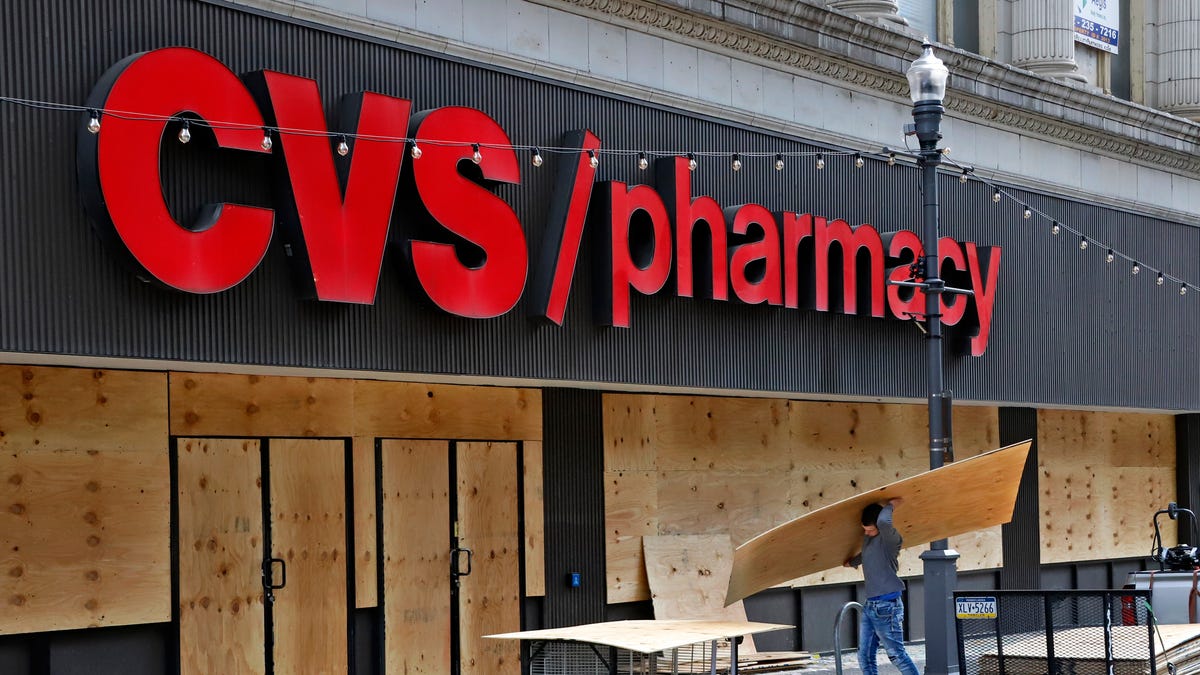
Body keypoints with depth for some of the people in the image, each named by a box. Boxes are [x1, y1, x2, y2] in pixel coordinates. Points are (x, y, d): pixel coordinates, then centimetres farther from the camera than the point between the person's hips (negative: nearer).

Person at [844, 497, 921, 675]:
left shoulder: (890, 538, -9)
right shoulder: (868, 537, 15)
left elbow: (883, 521, -32)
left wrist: (890, 506, -14)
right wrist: (851, 562, 57)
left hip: (886, 606, -8)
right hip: (870, 605, 8)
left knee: (896, 655, -8)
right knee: (865, 657, 4)